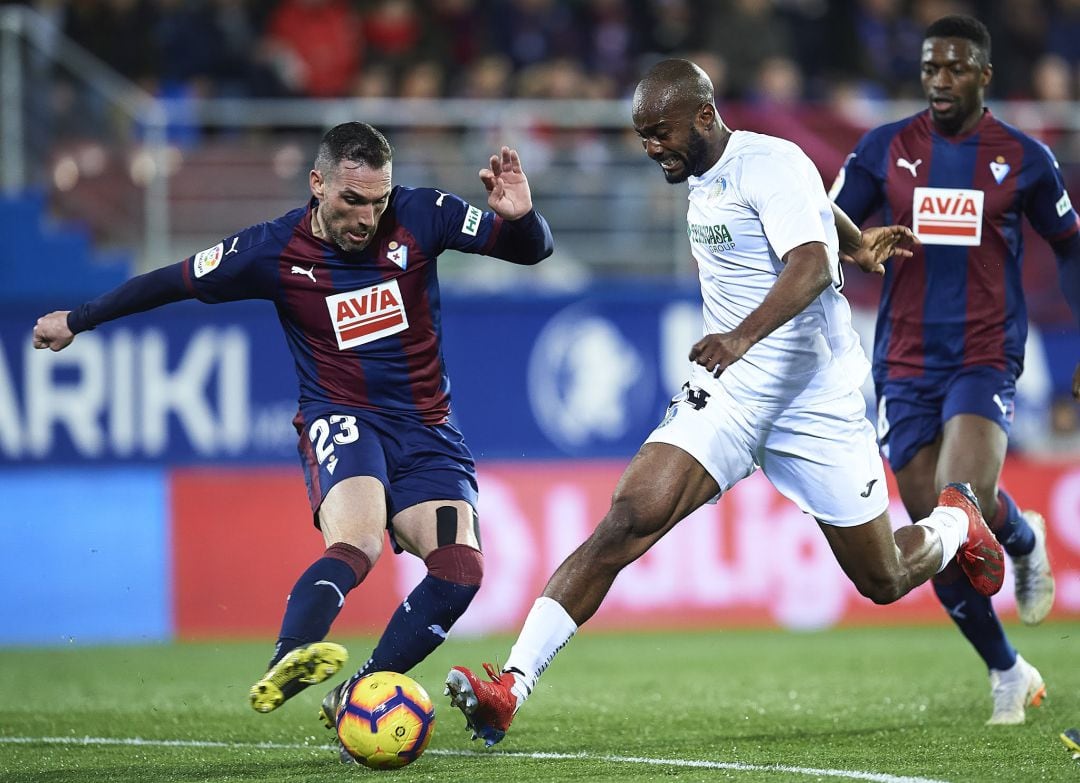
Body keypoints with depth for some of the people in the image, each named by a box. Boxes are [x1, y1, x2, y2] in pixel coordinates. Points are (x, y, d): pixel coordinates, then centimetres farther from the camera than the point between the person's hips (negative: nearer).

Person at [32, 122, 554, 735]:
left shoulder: (421, 217, -4)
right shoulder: (274, 251, -6)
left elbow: (533, 249, -1)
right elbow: (174, 282, 9)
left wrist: (521, 216, -25)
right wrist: (77, 321, 20)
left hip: (426, 431, 3)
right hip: (341, 420, -3)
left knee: (460, 569, -20)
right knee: (357, 543, -35)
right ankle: (285, 665, -55)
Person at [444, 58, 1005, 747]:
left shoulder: (771, 164, -17)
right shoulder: (701, 179, 7)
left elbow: (810, 266, -33)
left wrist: (744, 335, -49)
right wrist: (854, 241, 41)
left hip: (815, 401, -5)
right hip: (724, 396, 5)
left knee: (885, 582, 8)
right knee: (629, 519, -20)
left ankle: (956, 523, 45)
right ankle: (511, 686, -29)